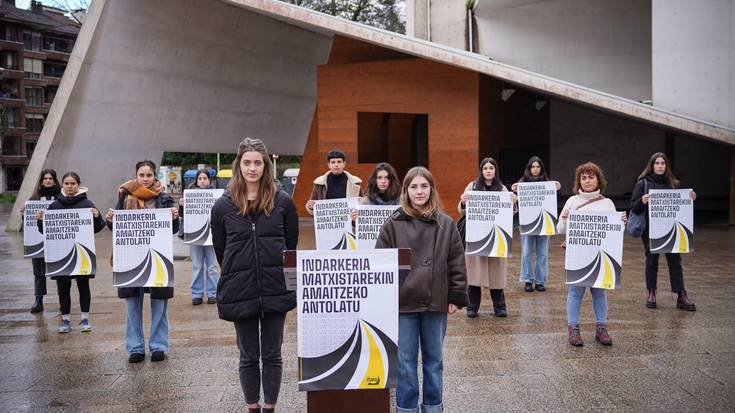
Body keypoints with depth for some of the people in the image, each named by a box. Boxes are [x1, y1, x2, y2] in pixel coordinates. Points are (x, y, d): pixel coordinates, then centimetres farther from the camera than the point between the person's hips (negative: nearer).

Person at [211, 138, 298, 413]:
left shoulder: (283, 202, 0)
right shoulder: (223, 206, 0)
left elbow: (291, 244, 7)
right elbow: (220, 250, 8)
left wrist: (281, 276, 6)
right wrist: (236, 277, 8)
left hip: (276, 290, 0)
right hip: (240, 292, 0)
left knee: (272, 355, 8)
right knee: (249, 356, 10)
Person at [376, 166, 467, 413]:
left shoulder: (445, 224, 2)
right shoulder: (393, 224, -3)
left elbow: (457, 263, 4)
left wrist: (456, 296, 0)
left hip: (436, 302, 2)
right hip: (402, 302, -1)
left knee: (434, 358, 13)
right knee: (405, 361, 7)